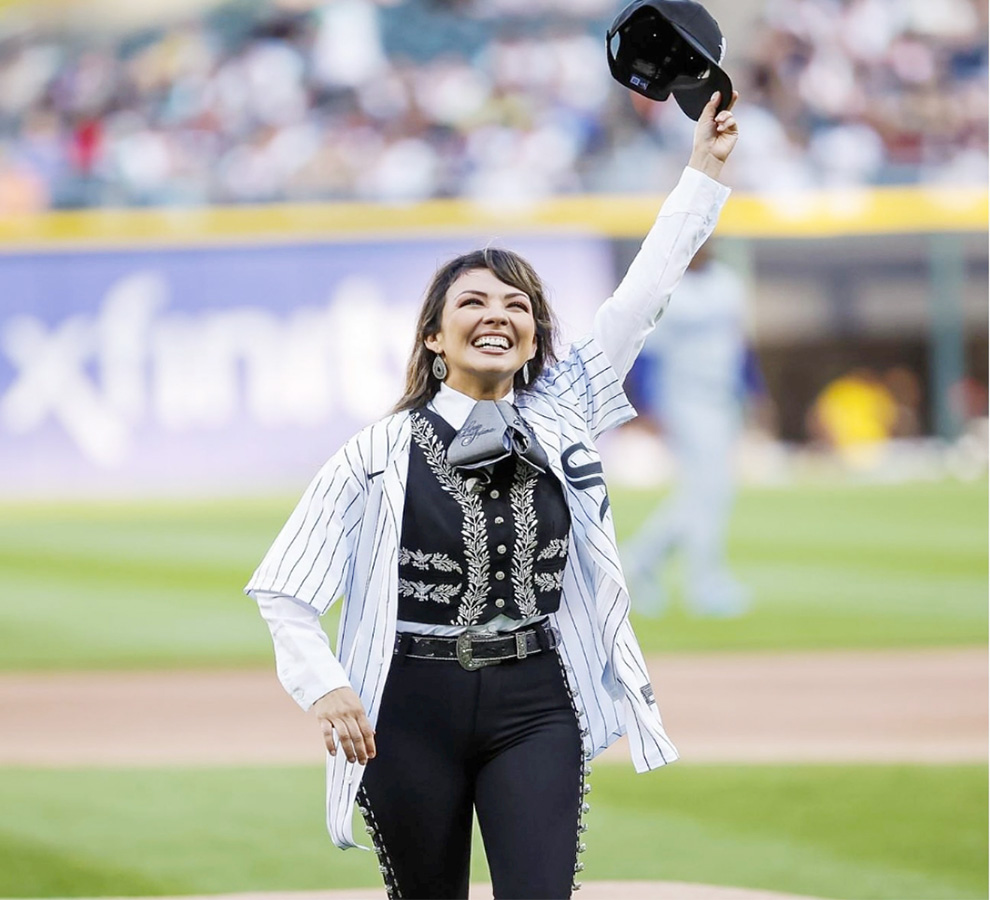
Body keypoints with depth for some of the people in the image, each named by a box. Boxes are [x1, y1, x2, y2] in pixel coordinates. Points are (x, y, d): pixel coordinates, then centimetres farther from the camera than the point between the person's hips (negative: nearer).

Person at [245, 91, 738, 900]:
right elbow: (284, 590, -2)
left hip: (534, 709, 1)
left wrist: (705, 170, 6)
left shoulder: (561, 420, 6)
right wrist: (324, 685, -18)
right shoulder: (382, 454, -2)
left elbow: (642, 296, 6)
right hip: (412, 712, -1)